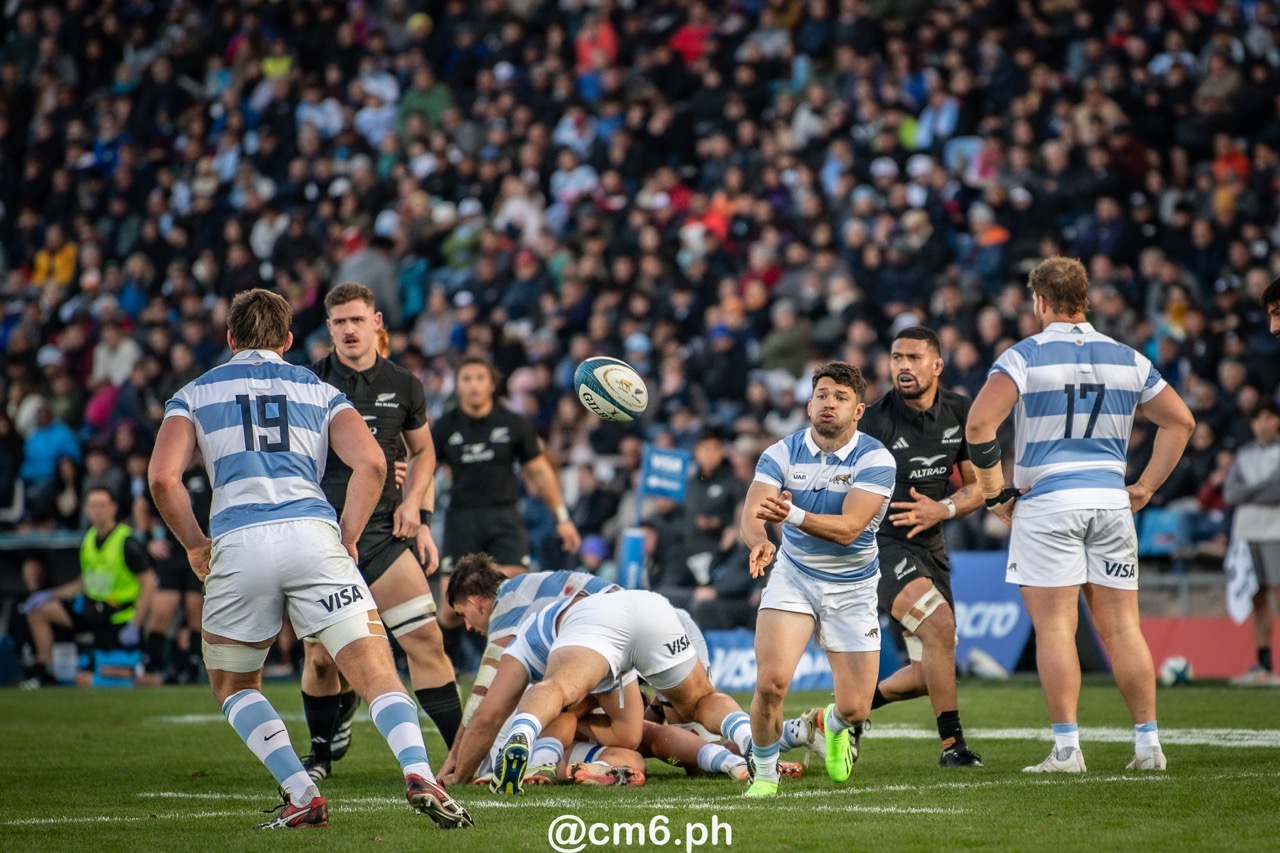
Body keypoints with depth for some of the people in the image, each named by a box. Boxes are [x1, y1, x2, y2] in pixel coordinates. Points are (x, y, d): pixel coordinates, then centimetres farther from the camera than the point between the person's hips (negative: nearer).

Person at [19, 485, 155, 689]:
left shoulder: (127, 542, -14)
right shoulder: (88, 539, 7)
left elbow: (149, 582, -15)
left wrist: (134, 625, -21)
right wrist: (52, 594, 5)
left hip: (118, 617, -7)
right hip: (90, 607, 7)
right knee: (38, 607, -5)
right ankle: (43, 671, 2)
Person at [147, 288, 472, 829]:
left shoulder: (195, 394, 20)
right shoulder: (320, 391, 22)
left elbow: (162, 477, 4)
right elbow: (371, 463, 5)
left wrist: (196, 545, 15)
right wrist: (348, 539, 13)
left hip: (237, 542, 0)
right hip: (312, 534, 0)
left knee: (232, 684, 19)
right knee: (375, 671, -4)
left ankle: (301, 795, 2)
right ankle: (418, 771, -30)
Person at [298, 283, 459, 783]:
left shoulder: (403, 386, 7)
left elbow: (423, 451, 21)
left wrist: (415, 505, 6)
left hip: (381, 530, 1)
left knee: (425, 637, -9)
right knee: (320, 656, 0)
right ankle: (322, 752, 23)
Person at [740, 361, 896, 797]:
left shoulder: (875, 459, -15)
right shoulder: (782, 454, -8)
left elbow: (848, 528, -27)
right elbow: (752, 513, -21)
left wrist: (792, 515, -44)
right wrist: (758, 540, -46)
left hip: (852, 588, 0)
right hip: (794, 577, 0)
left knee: (855, 709, -3)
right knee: (770, 682, -22)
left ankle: (833, 725, 37)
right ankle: (764, 774, 3)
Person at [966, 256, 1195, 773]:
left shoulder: (1025, 357, -4)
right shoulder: (1126, 359, 11)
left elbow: (979, 425, -15)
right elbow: (1180, 421, 15)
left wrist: (994, 492, -5)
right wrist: (1145, 487, 16)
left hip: (1046, 501, -4)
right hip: (1111, 499, 4)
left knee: (1055, 628, -3)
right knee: (1121, 628, 7)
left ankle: (1067, 749, -7)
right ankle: (1149, 744, 6)